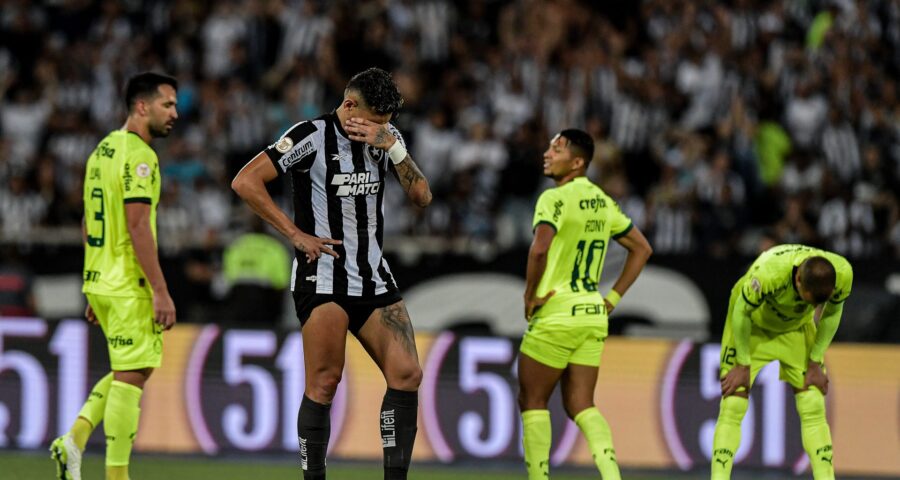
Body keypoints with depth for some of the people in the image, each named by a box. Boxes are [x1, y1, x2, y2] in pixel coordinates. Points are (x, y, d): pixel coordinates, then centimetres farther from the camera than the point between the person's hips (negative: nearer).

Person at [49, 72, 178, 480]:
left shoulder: (102, 151, 16)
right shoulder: (138, 155, -14)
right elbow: (138, 225, -20)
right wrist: (160, 291, -20)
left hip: (100, 280, 9)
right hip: (130, 286, -9)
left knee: (132, 370, 18)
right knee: (131, 375, -4)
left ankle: (75, 439, 6)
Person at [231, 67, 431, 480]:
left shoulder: (388, 137, 9)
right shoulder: (311, 137, -9)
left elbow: (422, 196, 3)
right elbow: (245, 182, -13)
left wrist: (391, 146, -11)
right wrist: (296, 234, -13)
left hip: (375, 278, 6)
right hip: (323, 276, -6)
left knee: (407, 374, -6)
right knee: (324, 383, -12)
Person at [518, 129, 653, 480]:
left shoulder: (555, 199, -13)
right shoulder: (602, 201, 12)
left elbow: (540, 248, -30)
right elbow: (641, 248, 20)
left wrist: (530, 295, -15)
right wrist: (613, 298, 17)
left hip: (556, 315, -7)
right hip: (594, 315, 7)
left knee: (532, 400, 6)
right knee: (580, 405, 8)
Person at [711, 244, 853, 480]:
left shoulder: (843, 274, -31)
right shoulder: (767, 274, -43)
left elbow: (831, 314, -8)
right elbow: (741, 313, -24)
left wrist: (815, 363, -5)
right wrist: (743, 365, -15)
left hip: (797, 328, 3)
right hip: (752, 325, -3)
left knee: (814, 409, -4)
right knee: (732, 409, -11)